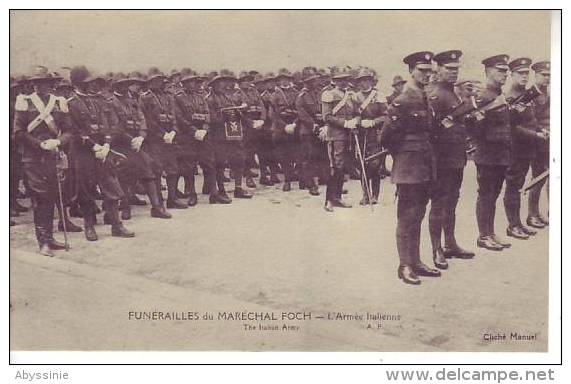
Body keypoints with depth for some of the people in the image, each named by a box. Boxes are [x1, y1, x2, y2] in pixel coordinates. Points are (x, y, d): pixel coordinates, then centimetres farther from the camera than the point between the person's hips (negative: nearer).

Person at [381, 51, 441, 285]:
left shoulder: (426, 100, 12)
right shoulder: (402, 102, -14)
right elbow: (387, 136, -13)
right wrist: (400, 156, -2)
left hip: (425, 168, 8)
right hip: (409, 167, -8)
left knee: (417, 215, 14)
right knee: (407, 217, -1)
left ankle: (416, 262, 22)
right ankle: (405, 266, 6)